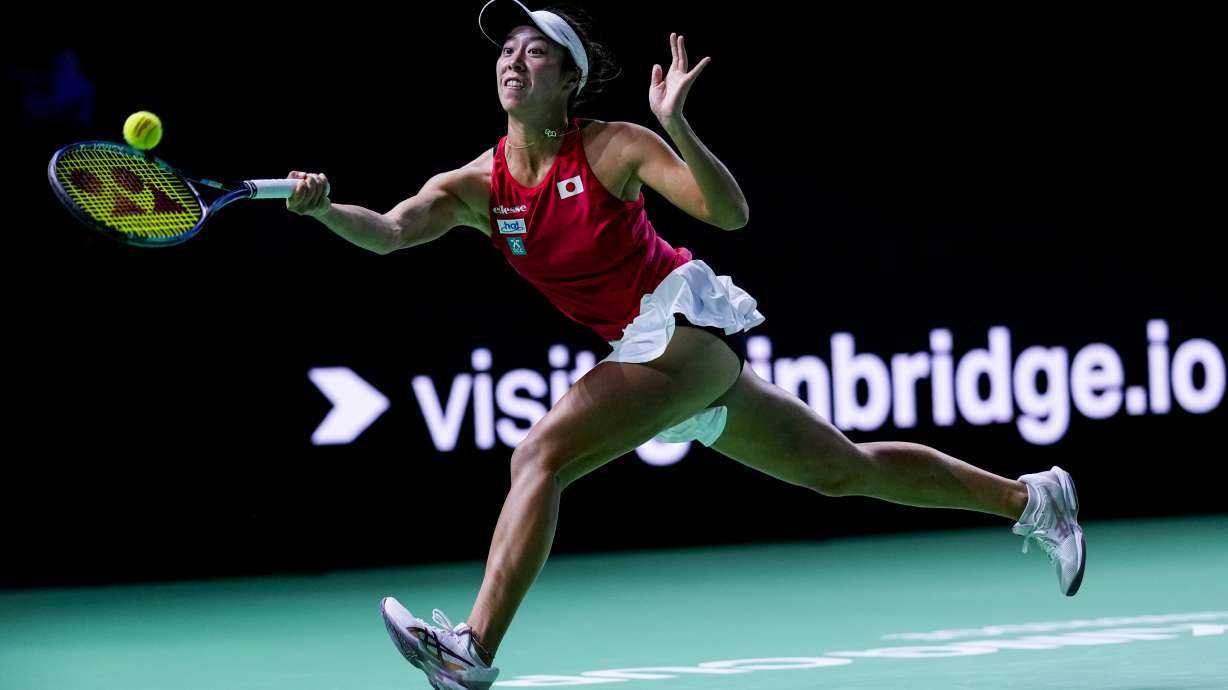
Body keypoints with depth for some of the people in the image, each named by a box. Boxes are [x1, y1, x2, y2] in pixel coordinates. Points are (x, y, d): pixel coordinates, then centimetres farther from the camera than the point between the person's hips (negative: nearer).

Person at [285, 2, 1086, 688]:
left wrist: (677, 125, -34)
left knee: (541, 454, -23)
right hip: (643, 344, 8)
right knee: (847, 470, 17)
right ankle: (1032, 498, 30)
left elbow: (729, 213, -20)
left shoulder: (612, 148, -14)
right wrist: (324, 208, -34)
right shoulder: (475, 186, 1)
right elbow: (389, 231, -14)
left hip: (689, 319, -8)